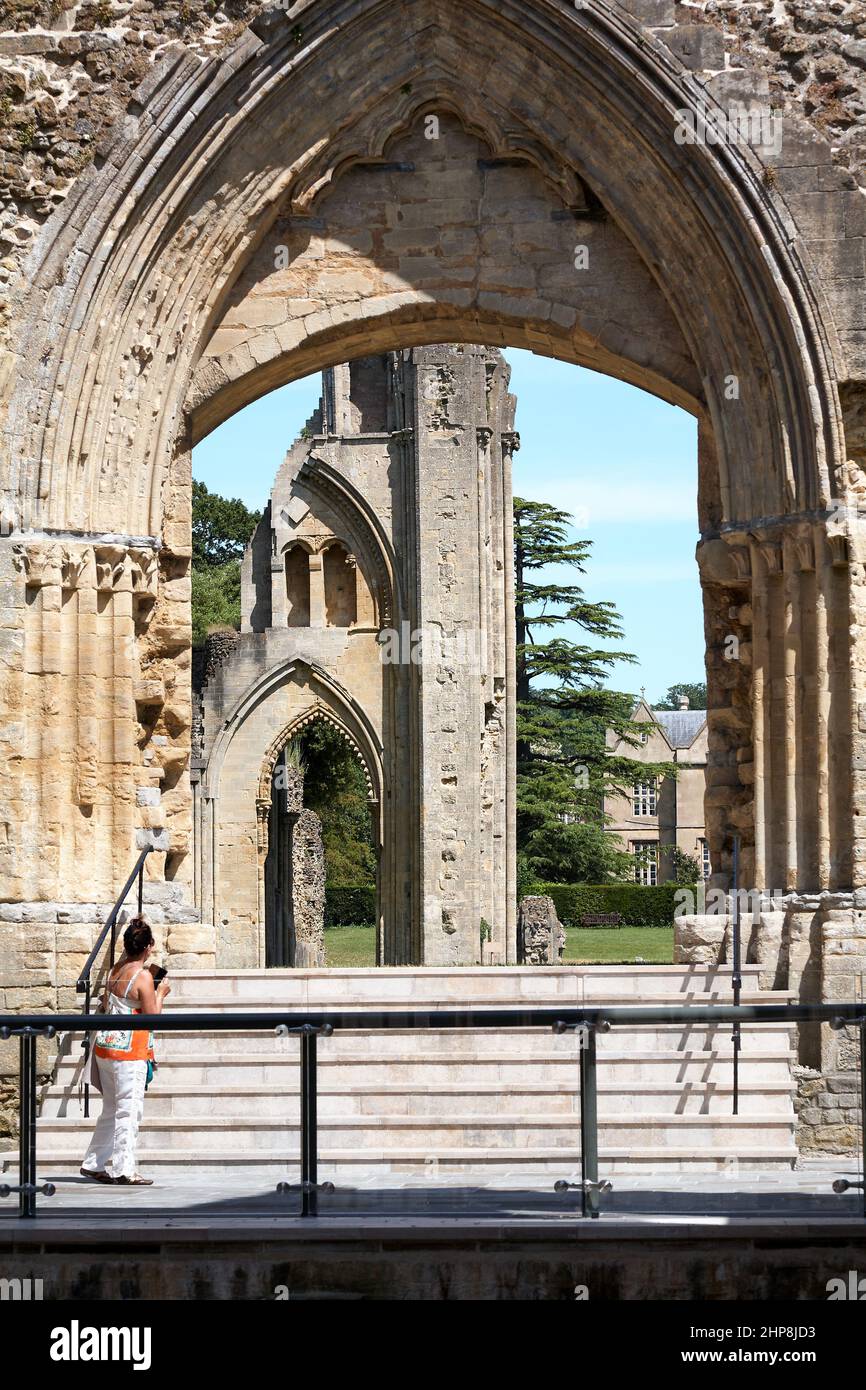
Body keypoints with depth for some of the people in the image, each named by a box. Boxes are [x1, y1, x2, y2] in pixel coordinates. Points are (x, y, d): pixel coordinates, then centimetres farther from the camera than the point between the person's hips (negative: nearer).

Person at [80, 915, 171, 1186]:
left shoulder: (116, 969, 8)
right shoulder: (143, 976, -15)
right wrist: (160, 994, 1)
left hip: (106, 1045, 8)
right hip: (129, 1052, -8)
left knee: (111, 1110, 16)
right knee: (129, 1110, -3)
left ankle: (93, 1164, 19)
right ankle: (125, 1169, -3)